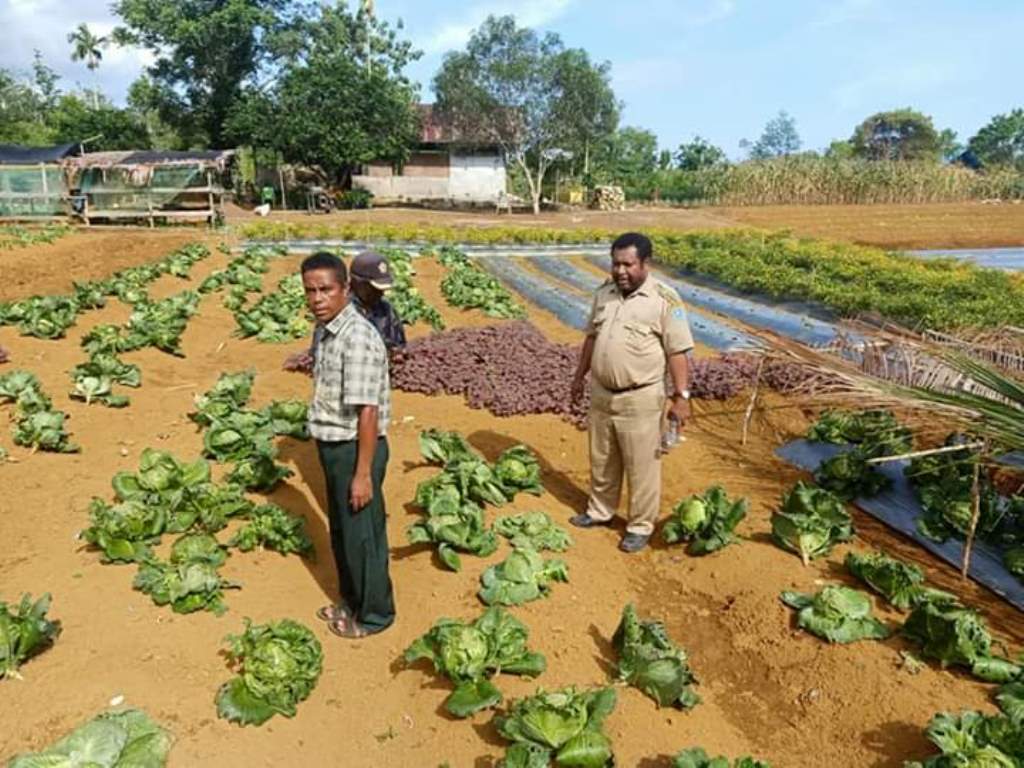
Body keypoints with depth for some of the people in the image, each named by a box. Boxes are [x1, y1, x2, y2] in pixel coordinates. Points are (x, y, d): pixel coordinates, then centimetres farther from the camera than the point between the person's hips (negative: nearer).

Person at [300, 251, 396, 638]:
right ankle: (352, 599, 43)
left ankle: (375, 613, 28)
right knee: (340, 530, 22)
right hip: (332, 446, 9)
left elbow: (368, 413, -24)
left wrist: (363, 473, -22)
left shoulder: (358, 339, -24)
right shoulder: (323, 331, 5)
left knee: (362, 535, 8)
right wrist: (328, 451, 19)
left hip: (355, 448, -9)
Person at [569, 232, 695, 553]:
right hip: (601, 393, 6)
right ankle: (600, 511, 38)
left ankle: (640, 526, 23)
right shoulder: (604, 292, 4)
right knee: (602, 461, 20)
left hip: (640, 399, -6)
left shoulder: (665, 299, -14)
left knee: (642, 467, 7)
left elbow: (678, 352, -14)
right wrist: (580, 375, 17)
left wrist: (681, 395, -17)